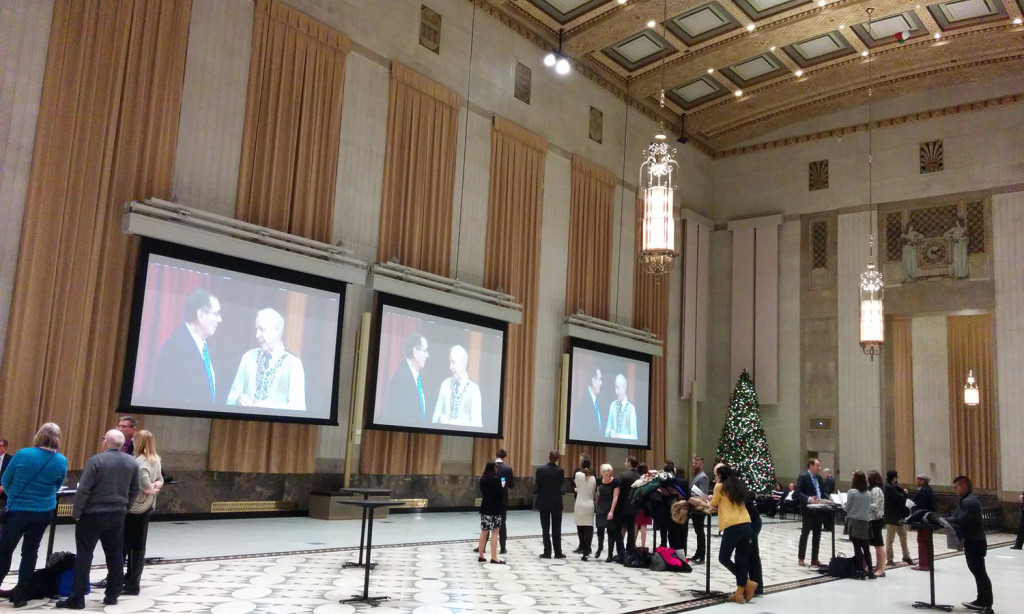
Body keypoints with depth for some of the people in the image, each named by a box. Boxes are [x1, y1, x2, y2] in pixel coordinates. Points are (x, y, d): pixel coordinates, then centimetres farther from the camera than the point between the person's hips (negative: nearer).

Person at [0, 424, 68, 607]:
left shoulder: (23, 454, -13)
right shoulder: (61, 461, -7)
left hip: (17, 509, -2)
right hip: (43, 512, 2)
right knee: (30, 552, 12)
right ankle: (20, 595, 16)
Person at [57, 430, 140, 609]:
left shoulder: (96, 460, -13)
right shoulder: (132, 463, 3)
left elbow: (83, 489, -15)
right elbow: (135, 491, 8)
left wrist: (76, 512, -7)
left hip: (93, 514, -5)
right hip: (117, 515, 5)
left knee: (84, 555, 1)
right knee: (115, 555, 11)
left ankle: (77, 598, 2)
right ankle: (112, 595, 17)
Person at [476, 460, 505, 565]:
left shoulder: (482, 479, 5)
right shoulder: (496, 479, -13)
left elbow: (482, 492, 11)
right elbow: (500, 493, -12)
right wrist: (502, 487, 6)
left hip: (485, 507, 6)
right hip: (495, 508, -6)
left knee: (484, 531, 12)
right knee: (494, 532, -2)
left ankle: (480, 555, 16)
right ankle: (494, 558, -3)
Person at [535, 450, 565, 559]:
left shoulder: (540, 470, -10)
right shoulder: (560, 471, -9)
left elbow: (536, 486, -5)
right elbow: (561, 485, 0)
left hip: (543, 502, 0)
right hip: (556, 503, 0)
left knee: (545, 528, 5)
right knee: (556, 529, 7)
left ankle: (547, 552, 4)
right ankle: (558, 552, 8)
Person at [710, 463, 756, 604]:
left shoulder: (720, 486, 1)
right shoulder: (739, 485, 16)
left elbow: (714, 505, 14)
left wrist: (714, 498, 34)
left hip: (732, 527, -6)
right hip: (746, 526, 6)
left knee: (723, 558, 7)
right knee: (741, 558, 11)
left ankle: (747, 583, 1)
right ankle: (740, 592, 9)